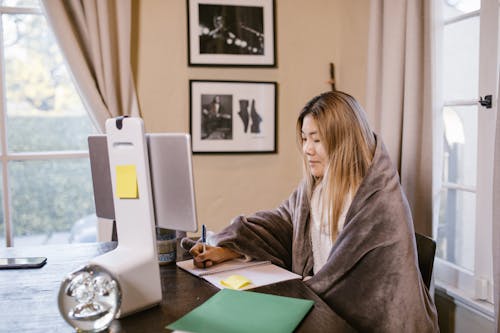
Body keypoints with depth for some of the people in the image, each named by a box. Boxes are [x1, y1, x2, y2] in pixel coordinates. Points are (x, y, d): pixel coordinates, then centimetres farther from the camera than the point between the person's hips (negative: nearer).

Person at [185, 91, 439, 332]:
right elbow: (279, 223, 8)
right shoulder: (313, 187, 4)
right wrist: (224, 250, -3)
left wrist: (312, 286, -9)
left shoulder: (383, 204, -20)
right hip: (317, 302, 6)